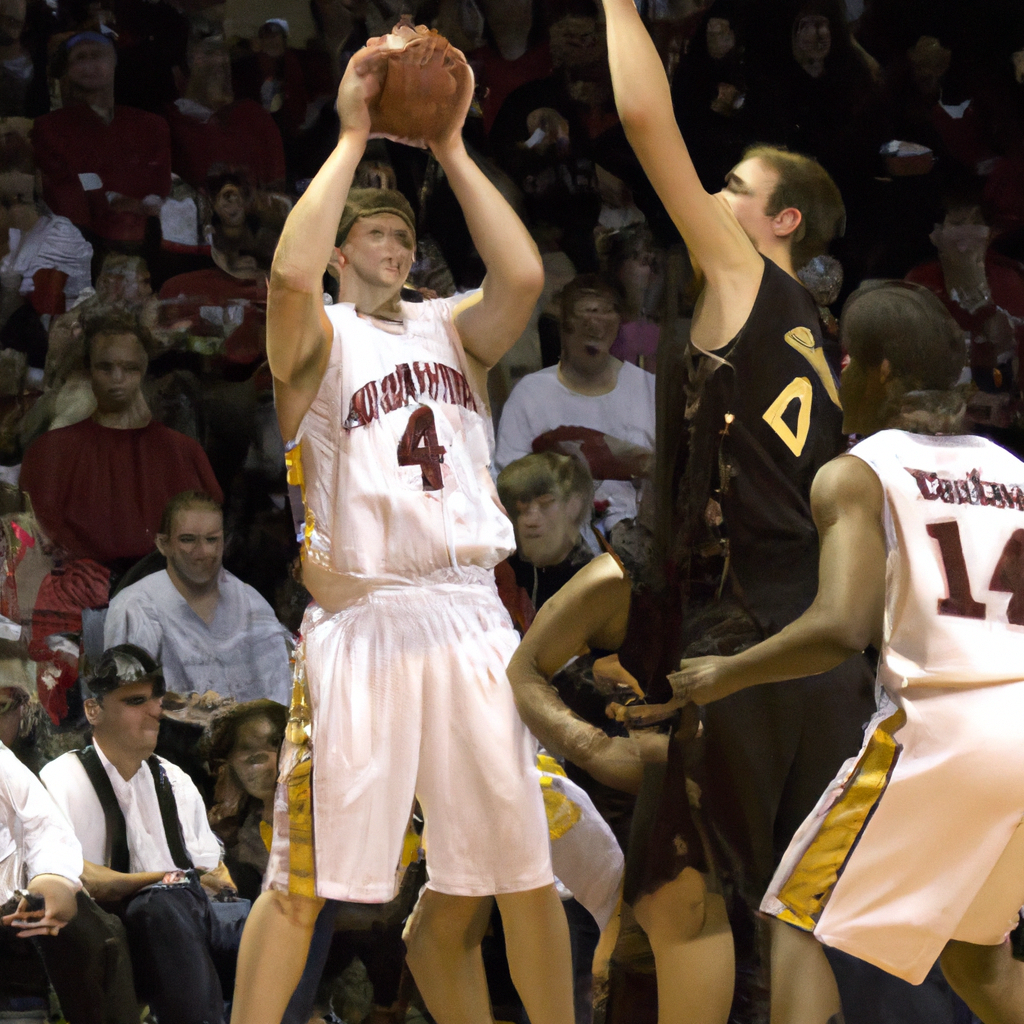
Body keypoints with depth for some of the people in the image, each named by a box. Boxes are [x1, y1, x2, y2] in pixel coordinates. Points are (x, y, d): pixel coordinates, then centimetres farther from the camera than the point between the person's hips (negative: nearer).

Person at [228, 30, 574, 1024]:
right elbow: (290, 273, -19)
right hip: (363, 621, -4)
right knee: (303, 876, -5)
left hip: (470, 620, 4)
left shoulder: (451, 329, 17)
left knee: (522, 867, 8)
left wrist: (450, 147, -1)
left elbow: (522, 277, -3)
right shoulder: (320, 336, 4)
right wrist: (352, 137, -11)